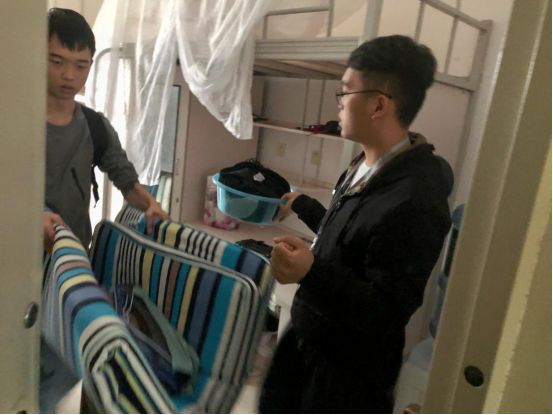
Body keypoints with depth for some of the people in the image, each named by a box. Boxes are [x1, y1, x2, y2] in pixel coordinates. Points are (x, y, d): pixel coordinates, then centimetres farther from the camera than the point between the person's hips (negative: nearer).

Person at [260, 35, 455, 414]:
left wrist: (312, 273, -43)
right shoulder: (368, 166, -2)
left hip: (349, 372, -8)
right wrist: (301, 205, 25)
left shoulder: (415, 200, -31)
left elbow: (387, 314, -28)